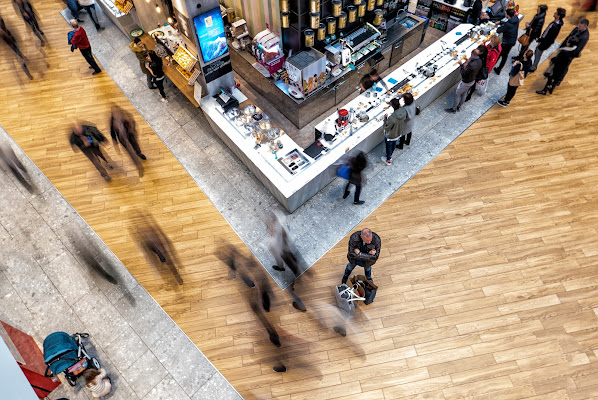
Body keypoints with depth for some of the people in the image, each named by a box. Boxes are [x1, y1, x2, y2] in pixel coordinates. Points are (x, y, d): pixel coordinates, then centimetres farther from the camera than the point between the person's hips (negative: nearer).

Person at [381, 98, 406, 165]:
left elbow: (386, 127, -27)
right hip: (398, 133, 6)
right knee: (394, 144, 32)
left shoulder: (392, 118, -43)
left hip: (390, 135, -6)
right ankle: (390, 155, 60)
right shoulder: (404, 111, -23)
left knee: (389, 147, 22)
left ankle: (388, 160, 47)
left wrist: (385, 118, -17)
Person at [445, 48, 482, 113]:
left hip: (466, 82, -9)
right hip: (472, 80, 9)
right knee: (464, 93, 26)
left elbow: (463, 73, -28)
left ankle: (453, 109, 28)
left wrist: (461, 65, -18)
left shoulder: (471, 65, -38)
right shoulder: (479, 61, -11)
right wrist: (468, 62, -2)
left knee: (457, 94, 12)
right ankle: (459, 107, 45)